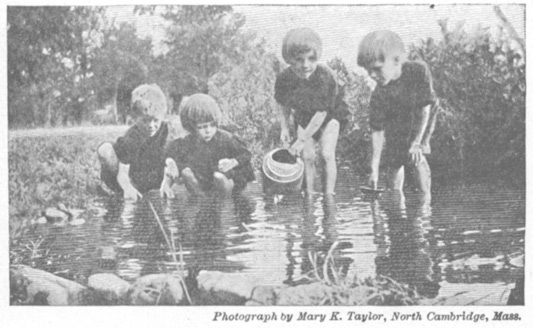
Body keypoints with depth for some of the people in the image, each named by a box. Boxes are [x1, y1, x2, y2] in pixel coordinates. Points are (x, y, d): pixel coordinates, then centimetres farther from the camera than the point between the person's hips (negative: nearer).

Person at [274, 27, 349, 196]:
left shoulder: (325, 78, -37)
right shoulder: (284, 79, -25)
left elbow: (321, 113, -28)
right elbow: (284, 105, -2)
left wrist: (302, 140, -23)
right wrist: (284, 128, -1)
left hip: (330, 115, -3)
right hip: (304, 117, 3)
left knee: (326, 154, -16)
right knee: (307, 156, -5)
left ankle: (329, 194, -5)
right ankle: (309, 194, 8)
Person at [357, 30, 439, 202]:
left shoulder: (419, 70, -33)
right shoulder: (379, 94, -29)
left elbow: (425, 107, -23)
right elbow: (377, 130, -24)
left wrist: (417, 141, -21)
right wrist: (374, 167, -26)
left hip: (421, 118, -1)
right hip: (396, 122, 1)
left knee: (416, 157, -10)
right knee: (394, 159, 2)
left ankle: (426, 200, 7)